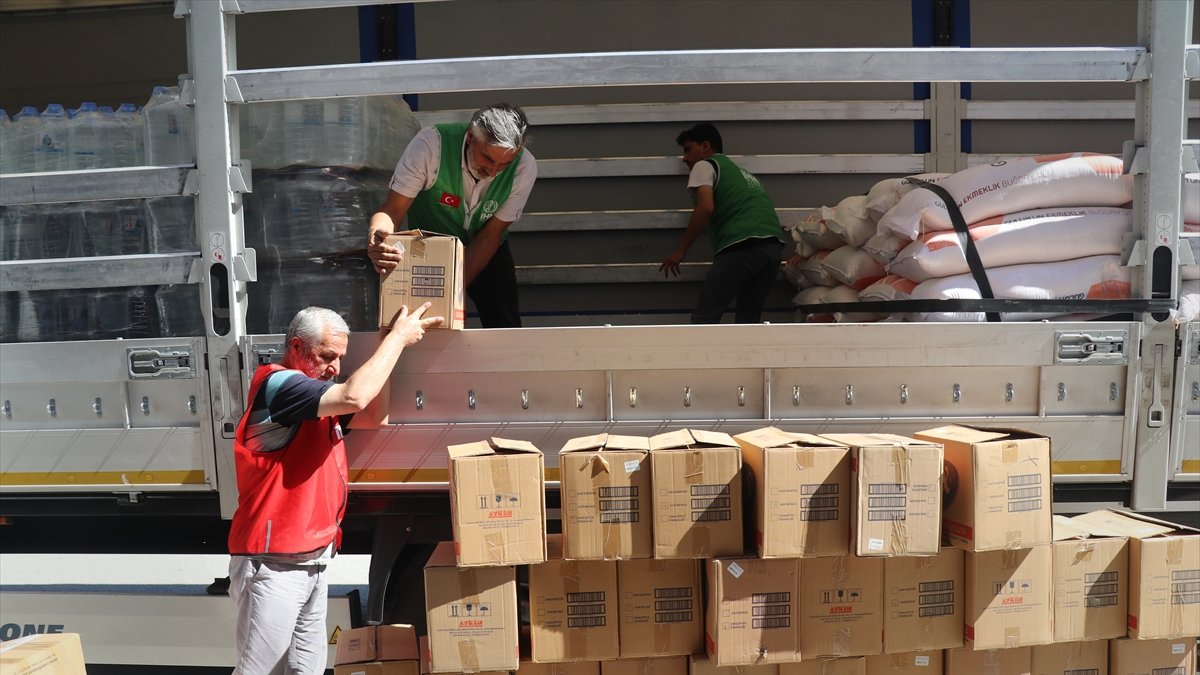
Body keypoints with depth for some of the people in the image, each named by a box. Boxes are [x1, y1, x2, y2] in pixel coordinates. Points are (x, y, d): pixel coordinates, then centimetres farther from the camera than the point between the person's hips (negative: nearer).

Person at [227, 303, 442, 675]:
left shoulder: (312, 390, 15)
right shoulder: (278, 384, -16)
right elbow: (355, 397, -30)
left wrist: (395, 338, 8)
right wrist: (398, 336, -18)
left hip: (313, 559, 9)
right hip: (274, 564, -9)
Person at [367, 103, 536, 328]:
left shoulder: (525, 168, -24)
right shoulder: (431, 143, -30)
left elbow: (490, 235, -18)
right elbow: (392, 209, -28)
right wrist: (376, 236, -52)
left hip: (487, 251, 2)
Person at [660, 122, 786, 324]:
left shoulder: (705, 165, 12)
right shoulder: (741, 172, 36)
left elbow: (705, 208, -6)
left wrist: (680, 250, -1)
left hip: (742, 246, -8)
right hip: (772, 245, 8)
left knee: (704, 318, -3)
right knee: (748, 321, 14)